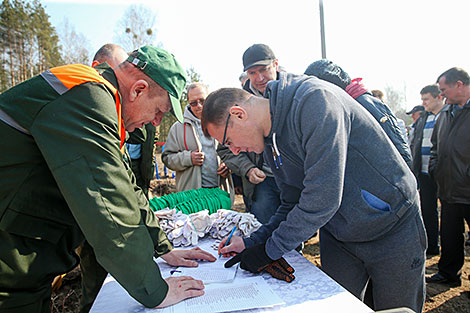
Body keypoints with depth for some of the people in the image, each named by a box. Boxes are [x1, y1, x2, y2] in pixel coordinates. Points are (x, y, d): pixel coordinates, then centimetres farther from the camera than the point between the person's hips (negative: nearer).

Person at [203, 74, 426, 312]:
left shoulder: (314, 99, -28)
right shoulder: (270, 141, -1)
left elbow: (323, 198, -32)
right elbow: (293, 204, 6)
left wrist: (270, 250, -22)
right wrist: (252, 242, -5)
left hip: (393, 228, -6)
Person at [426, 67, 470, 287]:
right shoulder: (445, 113, 12)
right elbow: (435, 144, 22)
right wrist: (434, 169, 11)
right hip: (449, 190, 7)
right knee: (449, 237, 18)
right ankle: (449, 274, 33)